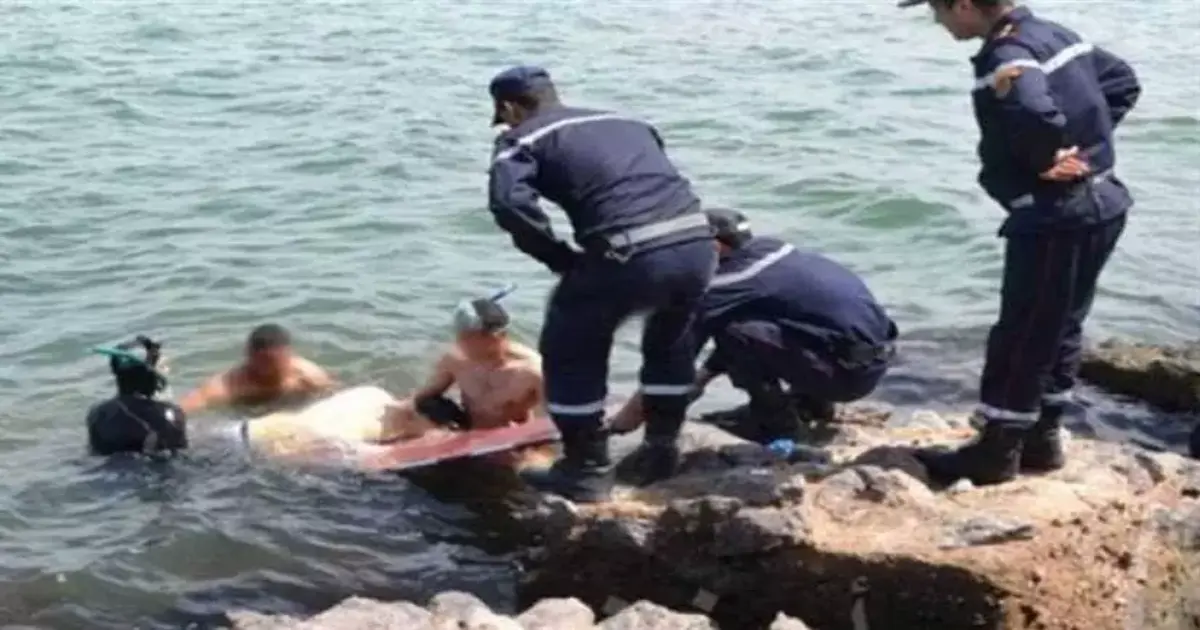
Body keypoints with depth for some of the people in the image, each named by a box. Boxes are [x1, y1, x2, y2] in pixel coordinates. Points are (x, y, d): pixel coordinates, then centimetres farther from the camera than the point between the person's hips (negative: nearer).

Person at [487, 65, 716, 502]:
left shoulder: (523, 139, 12)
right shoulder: (625, 122, 31)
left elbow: (510, 205, -7)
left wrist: (563, 260, 3)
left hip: (632, 256, -6)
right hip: (697, 243, 6)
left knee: (569, 352, 17)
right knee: (669, 339, 34)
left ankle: (587, 471, 23)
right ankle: (662, 450, 41)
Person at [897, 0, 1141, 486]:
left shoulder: (1004, 60, -21)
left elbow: (1037, 117, -41)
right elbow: (1123, 83, 18)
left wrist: (1044, 162, -20)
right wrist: (1087, 143, 8)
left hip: (1055, 218, -10)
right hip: (1099, 205, 10)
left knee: (1021, 338, 2)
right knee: (1058, 331, 18)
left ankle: (997, 453, 12)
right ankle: (1041, 440, 29)